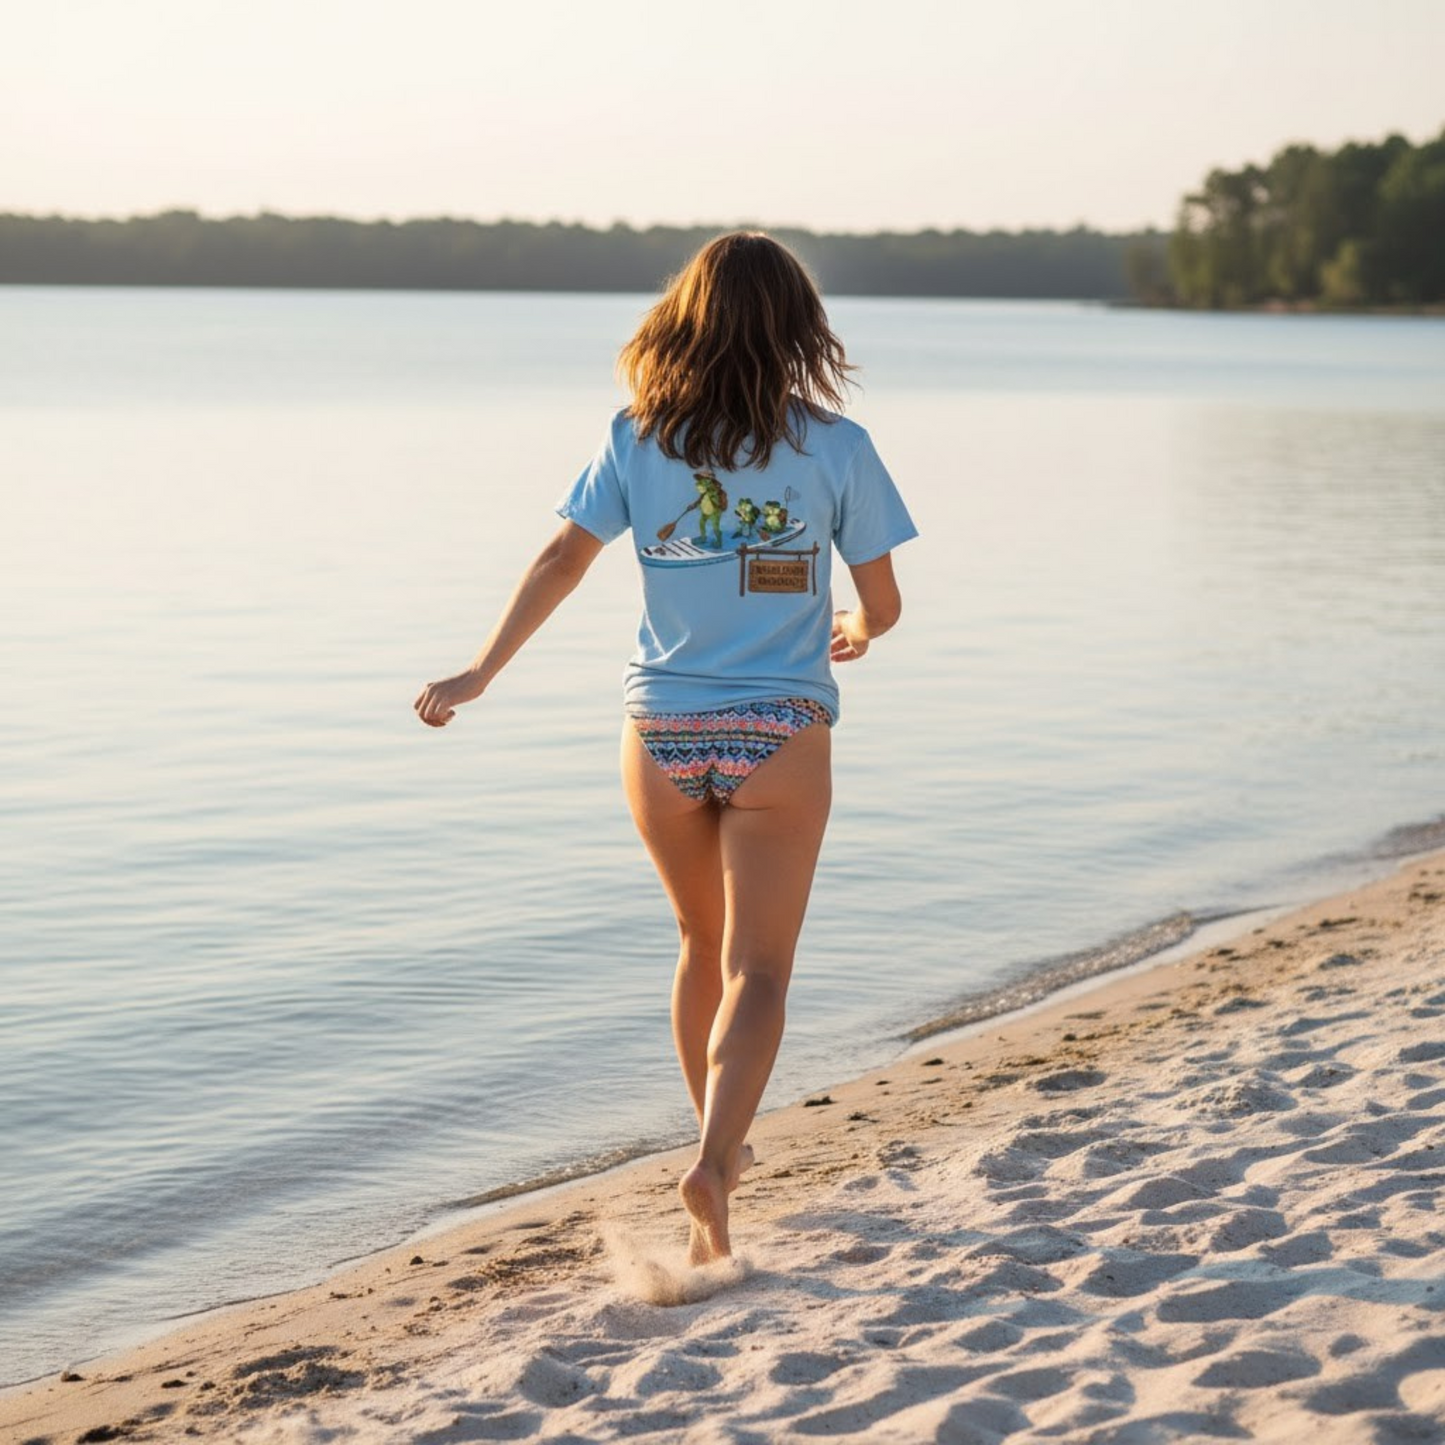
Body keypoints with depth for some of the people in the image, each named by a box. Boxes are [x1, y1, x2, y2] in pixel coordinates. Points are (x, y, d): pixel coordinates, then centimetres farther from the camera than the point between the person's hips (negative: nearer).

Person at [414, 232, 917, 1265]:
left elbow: (563, 561, -3)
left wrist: (481, 672, 5)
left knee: (705, 944, 22)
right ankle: (714, 1160, -23)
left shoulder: (639, 437, 0)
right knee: (756, 968, -3)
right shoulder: (834, 446, -4)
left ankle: (721, 1144, 36)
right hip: (779, 734, -3)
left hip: (663, 730, 3)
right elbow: (883, 603, 1)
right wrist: (854, 635, 24)